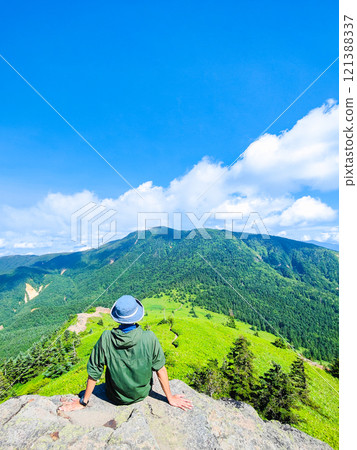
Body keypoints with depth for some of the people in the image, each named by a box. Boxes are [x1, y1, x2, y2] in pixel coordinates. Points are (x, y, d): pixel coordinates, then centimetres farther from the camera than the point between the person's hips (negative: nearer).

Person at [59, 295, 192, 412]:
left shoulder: (106, 338, -27)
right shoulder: (149, 338, -28)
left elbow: (94, 372, -15)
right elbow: (160, 369, -17)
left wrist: (83, 402, 2)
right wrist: (170, 398, -2)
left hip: (115, 398, 1)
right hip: (142, 394, 0)